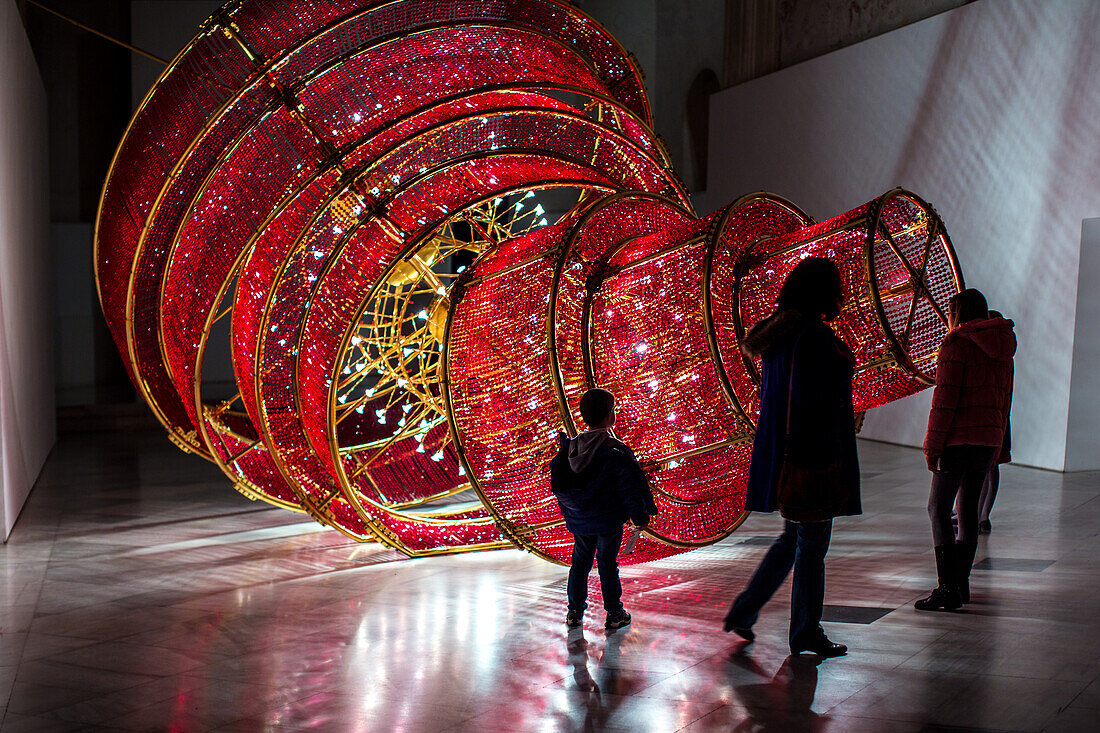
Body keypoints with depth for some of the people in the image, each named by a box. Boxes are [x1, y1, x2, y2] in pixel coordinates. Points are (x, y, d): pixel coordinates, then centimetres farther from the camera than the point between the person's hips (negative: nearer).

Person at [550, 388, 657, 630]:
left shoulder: (569, 448, 1)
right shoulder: (614, 451, -16)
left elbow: (559, 487, 10)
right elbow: (628, 487, -14)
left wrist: (569, 513, 23)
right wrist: (640, 517, -3)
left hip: (579, 520, 5)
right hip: (608, 520, -5)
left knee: (580, 562, 16)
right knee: (607, 564, 4)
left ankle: (575, 611, 23)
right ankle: (614, 613, 13)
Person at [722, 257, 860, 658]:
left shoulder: (778, 332, 11)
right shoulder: (815, 336, -17)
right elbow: (813, 400, -23)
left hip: (785, 453, 9)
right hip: (815, 455, -9)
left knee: (794, 537, 19)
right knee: (812, 542, 4)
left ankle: (744, 611, 23)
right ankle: (806, 632, 17)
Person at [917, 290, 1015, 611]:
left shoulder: (955, 346, -10)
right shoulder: (1002, 350, 14)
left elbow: (945, 400, -15)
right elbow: (1004, 399, 18)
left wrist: (932, 446, -11)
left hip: (958, 439, -8)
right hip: (989, 439, 8)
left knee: (938, 509, -5)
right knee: (968, 506, 14)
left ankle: (948, 588, -10)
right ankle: (962, 583, 21)